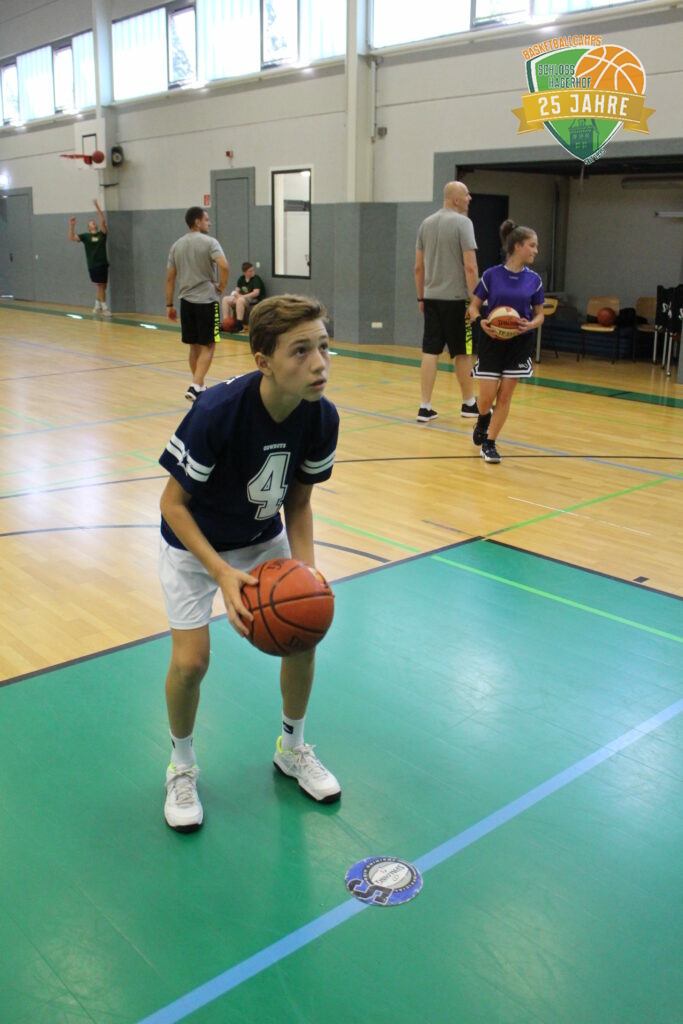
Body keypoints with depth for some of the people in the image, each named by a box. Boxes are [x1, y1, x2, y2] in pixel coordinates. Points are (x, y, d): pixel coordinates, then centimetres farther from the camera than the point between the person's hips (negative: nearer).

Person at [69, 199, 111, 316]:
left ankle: (97, 308, 20)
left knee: (101, 287, 8)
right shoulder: (86, 236, 4)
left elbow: (103, 221, -4)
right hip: (93, 265, -3)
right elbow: (72, 237, -3)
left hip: (103, 264, 3)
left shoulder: (102, 234, 8)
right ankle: (104, 308, 1)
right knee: (100, 287, -3)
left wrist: (97, 206, -8)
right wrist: (72, 226, -16)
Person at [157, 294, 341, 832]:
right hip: (194, 545, -4)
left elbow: (298, 502, -6)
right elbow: (174, 504, -24)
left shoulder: (322, 417, -20)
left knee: (304, 633, -1)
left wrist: (306, 568, -21)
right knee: (191, 659, -11)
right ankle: (183, 767, 19)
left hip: (265, 540, 4)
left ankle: (292, 748, 27)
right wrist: (222, 572, -36)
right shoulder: (217, 411, -35)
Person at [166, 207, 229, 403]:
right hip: (206, 300, -6)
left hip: (186, 301, 6)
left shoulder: (177, 245, 10)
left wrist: (169, 304, 13)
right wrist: (222, 286, -6)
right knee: (208, 346, 0)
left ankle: (200, 386, 23)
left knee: (195, 346, 15)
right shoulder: (209, 242, -7)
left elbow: (170, 278, 9)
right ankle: (195, 386, -13)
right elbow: (224, 266, -23)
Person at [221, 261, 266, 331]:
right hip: (243, 298, 8)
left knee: (240, 300, -37)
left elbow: (256, 293, -19)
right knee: (225, 299, -5)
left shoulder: (256, 279, -9)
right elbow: (237, 290, 19)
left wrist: (242, 296, -19)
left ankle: (239, 325, -37)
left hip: (254, 301, -7)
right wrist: (236, 293, -7)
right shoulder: (241, 279, 11)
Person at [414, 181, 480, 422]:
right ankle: (469, 403, 20)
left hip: (431, 298, 5)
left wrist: (421, 297, 18)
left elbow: (418, 267, 12)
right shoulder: (462, 222, -9)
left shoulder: (426, 223, 9)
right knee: (462, 353, 7)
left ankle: (425, 407, 2)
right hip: (456, 298, -5)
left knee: (430, 352, 4)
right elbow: (470, 266, -15)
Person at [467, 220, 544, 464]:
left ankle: (489, 443, 11)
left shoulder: (534, 279, 1)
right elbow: (473, 307, 1)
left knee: (505, 395, -1)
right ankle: (483, 419, 34)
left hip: (520, 342, 2)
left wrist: (531, 325, -16)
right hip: (491, 341, -2)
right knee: (487, 396, -2)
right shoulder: (491, 275, -6)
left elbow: (539, 314, 6)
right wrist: (481, 322, -19)